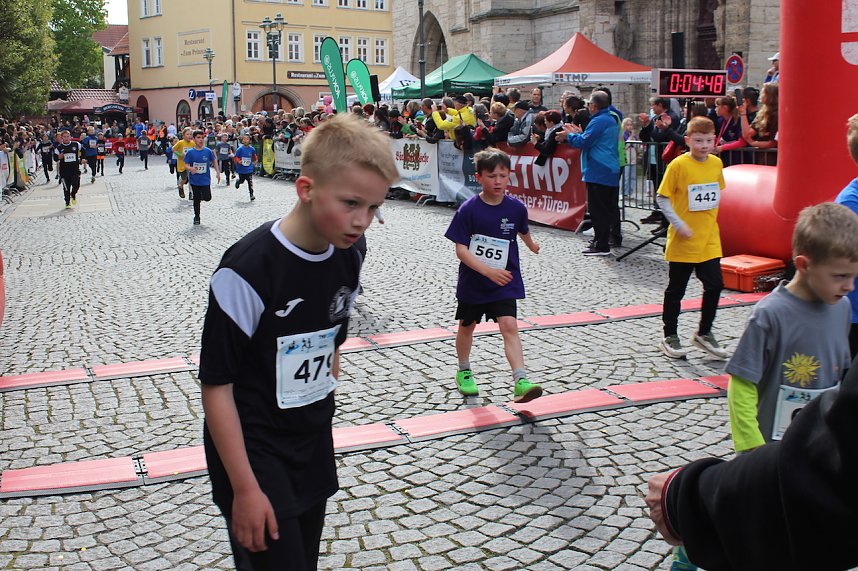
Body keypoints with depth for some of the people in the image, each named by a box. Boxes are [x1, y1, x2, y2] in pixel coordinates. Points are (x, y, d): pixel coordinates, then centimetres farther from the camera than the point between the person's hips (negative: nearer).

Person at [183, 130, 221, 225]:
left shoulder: (208, 151, -5)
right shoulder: (190, 152, -8)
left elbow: (214, 161, 10)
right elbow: (186, 165, -7)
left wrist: (218, 173, 7)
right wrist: (190, 168, -29)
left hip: (205, 180, 0)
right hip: (194, 180, 0)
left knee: (207, 198, -9)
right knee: (196, 199, 9)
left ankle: (202, 197, 28)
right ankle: (196, 216, 26)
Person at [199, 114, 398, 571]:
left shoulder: (346, 260, -3)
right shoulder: (248, 268, -25)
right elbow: (216, 385, -21)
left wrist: (321, 415, 16)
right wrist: (245, 488, -19)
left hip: (314, 448, 7)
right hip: (253, 453, -7)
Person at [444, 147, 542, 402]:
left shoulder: (516, 208, -7)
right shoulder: (468, 209, -16)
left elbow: (523, 231, 17)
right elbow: (460, 249, -19)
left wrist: (532, 246, 35)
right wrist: (488, 271, -28)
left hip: (504, 282, 1)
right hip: (472, 282, -1)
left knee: (510, 326, -14)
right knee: (467, 326, 17)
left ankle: (521, 381, -19)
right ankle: (464, 372, 40)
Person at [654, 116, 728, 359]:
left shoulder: (716, 163, 3)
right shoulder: (678, 165, -13)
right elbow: (662, 198, -11)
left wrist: (711, 217, 10)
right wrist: (678, 224, -17)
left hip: (709, 239, 5)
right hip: (684, 240, -5)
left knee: (715, 285, 5)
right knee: (676, 290, 6)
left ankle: (704, 333, 23)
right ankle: (669, 337, 19)